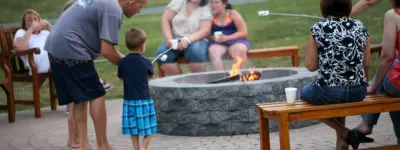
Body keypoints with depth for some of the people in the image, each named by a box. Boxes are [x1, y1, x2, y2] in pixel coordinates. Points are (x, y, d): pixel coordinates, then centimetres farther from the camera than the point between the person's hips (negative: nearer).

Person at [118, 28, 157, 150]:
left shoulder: (123, 63, -4)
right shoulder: (146, 63, -10)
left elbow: (121, 77, 9)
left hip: (129, 100, 3)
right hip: (144, 100, -3)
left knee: (133, 130, 11)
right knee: (148, 130, 6)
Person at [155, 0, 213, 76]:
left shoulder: (206, 8, 0)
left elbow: (205, 30, -11)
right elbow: (165, 19, 2)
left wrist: (187, 41, -27)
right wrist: (169, 39, -14)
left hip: (195, 41, -2)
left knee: (195, 52, -37)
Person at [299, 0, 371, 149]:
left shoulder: (318, 29, -8)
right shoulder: (360, 27, 1)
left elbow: (311, 66, -5)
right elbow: (366, 64, 6)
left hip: (327, 91, -4)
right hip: (358, 92, 4)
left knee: (304, 93, 30)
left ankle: (344, 133, 15)